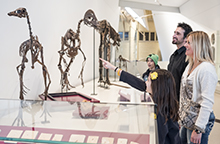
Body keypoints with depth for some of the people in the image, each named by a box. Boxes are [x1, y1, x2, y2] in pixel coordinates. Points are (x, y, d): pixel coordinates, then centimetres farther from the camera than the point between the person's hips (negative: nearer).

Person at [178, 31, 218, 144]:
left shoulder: (206, 68, -19)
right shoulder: (190, 65, 10)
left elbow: (207, 103, -22)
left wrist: (198, 129, -22)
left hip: (198, 121, -8)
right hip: (186, 120, 8)